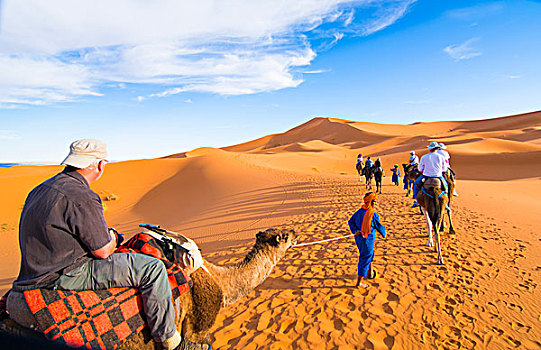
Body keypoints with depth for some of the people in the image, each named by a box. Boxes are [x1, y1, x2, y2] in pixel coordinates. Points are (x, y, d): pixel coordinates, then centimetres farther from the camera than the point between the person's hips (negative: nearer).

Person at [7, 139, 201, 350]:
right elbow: (104, 251, -17)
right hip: (66, 277, -10)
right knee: (152, 268, -15)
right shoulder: (82, 198, -23)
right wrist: (112, 239, 6)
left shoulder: (40, 190, 9)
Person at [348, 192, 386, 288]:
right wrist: (384, 233, 12)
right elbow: (379, 226, -7)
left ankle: (370, 273, 47)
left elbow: (351, 221, 3)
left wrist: (355, 231, -5)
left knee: (370, 254, 28)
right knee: (365, 259, 4)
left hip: (359, 238, 7)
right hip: (367, 240, -7)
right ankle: (359, 283, 11)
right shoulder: (373, 214, -19)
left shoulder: (359, 211, 1)